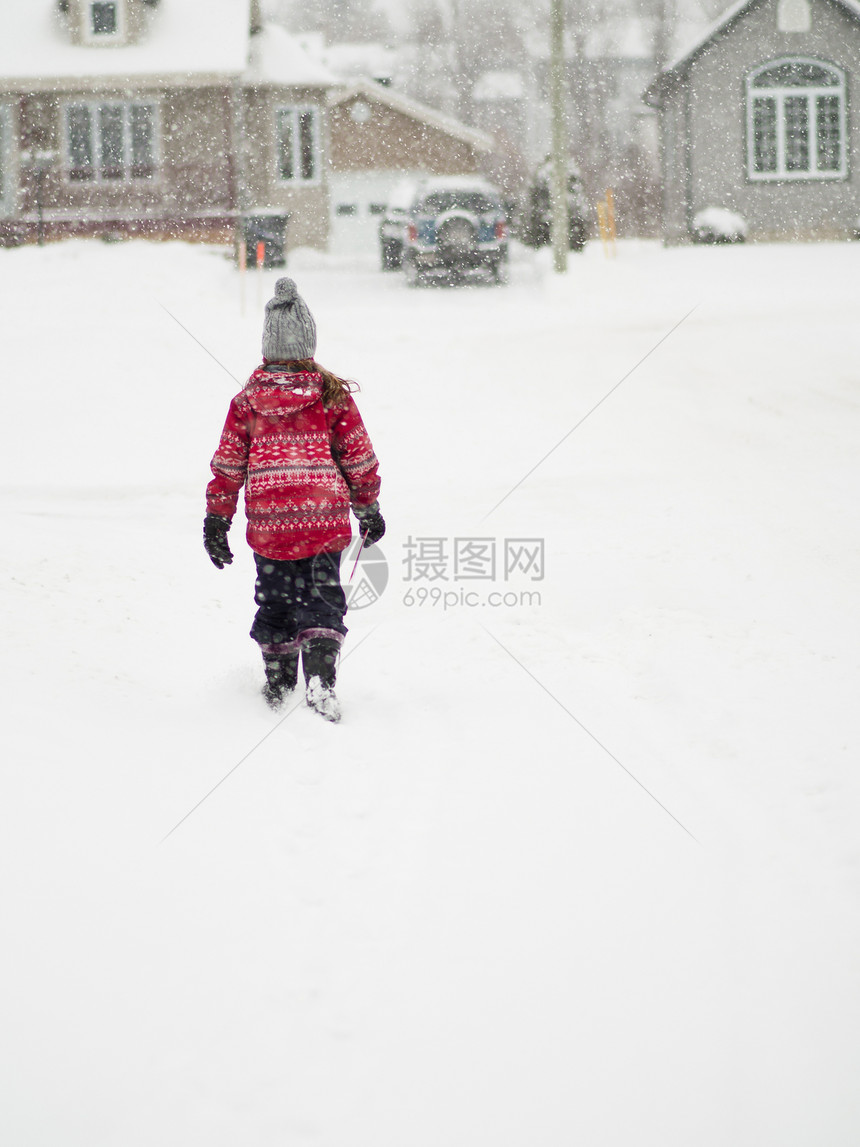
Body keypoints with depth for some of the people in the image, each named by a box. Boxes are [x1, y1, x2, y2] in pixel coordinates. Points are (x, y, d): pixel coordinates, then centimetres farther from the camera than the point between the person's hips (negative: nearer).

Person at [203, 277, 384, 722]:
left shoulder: (246, 402, 0)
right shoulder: (333, 396, -3)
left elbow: (227, 466, 5)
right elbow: (360, 459, 3)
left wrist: (216, 520, 13)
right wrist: (369, 510, 15)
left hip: (267, 524, 1)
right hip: (325, 521, -1)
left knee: (275, 603, 17)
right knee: (322, 602, 5)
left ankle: (278, 684, 23)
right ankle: (319, 676, -14)